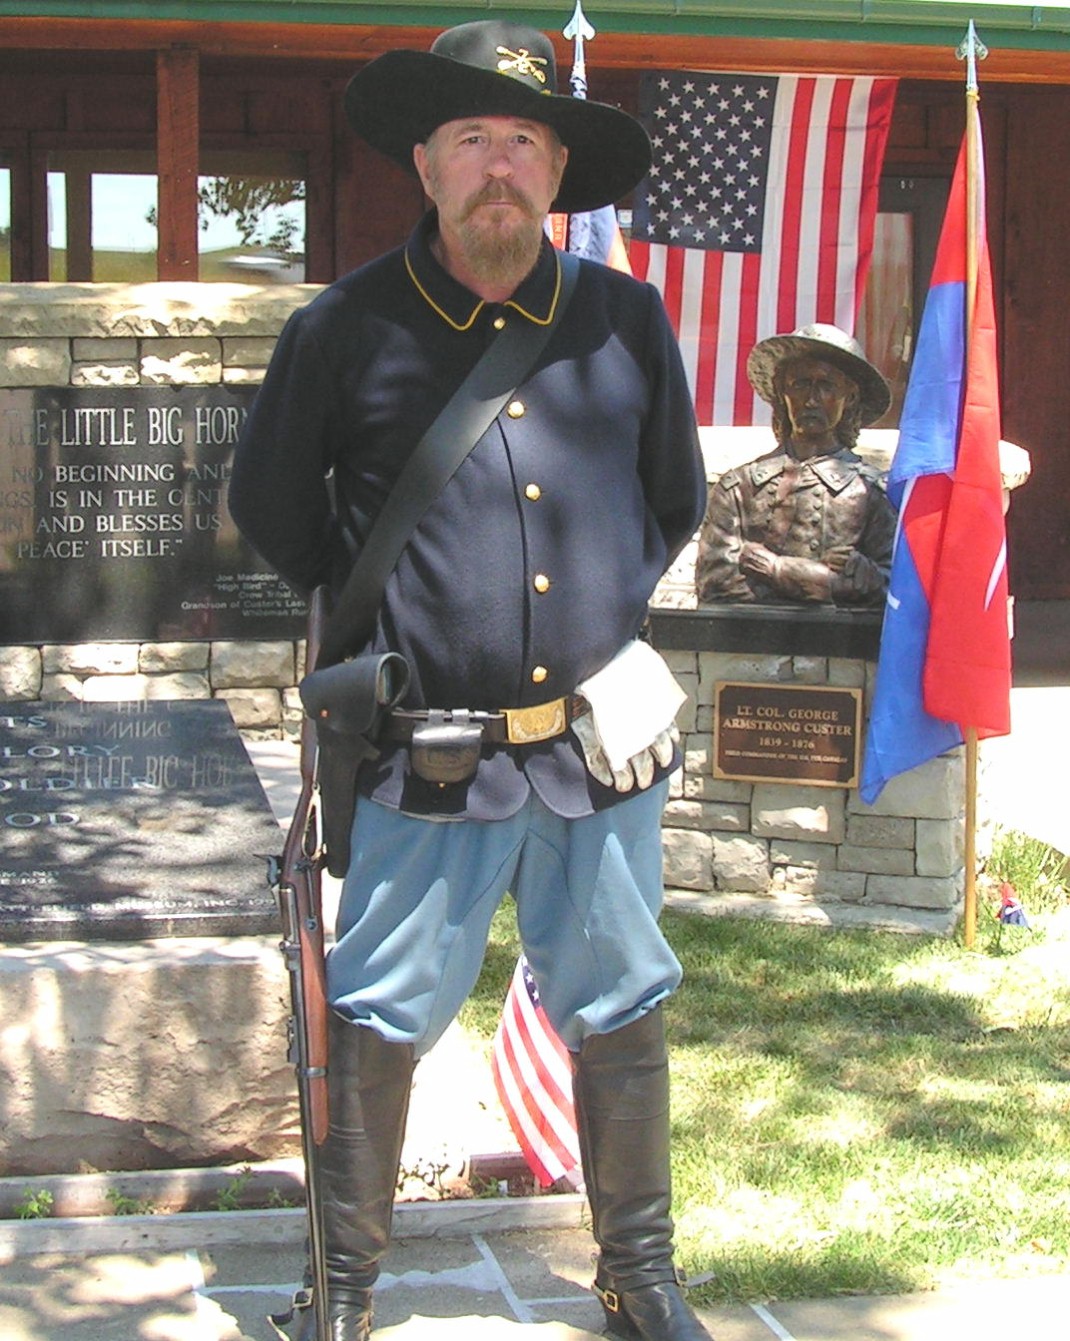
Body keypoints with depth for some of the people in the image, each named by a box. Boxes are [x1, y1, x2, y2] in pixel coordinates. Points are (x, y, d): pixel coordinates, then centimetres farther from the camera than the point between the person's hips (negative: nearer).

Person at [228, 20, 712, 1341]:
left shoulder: (626, 317, 5)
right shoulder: (345, 329, -4)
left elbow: (676, 498, 21)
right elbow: (269, 506, 10)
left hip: (604, 740, 3)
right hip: (430, 750, -2)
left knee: (619, 1013, 12)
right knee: (378, 1017, 4)